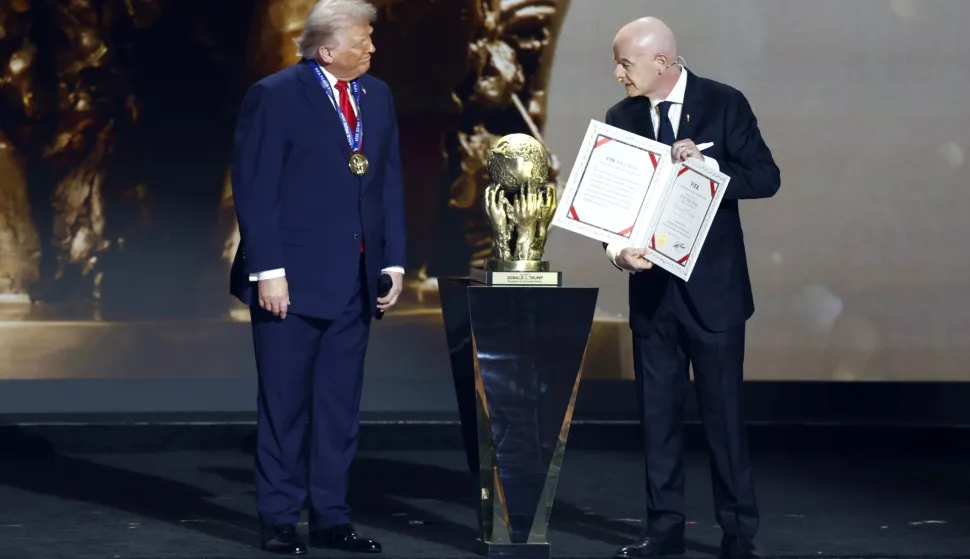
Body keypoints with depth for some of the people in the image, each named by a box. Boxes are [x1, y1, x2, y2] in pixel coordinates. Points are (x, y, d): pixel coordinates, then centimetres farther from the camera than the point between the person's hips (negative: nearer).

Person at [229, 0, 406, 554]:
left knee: (340, 406, 9)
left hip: (355, 280, 5)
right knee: (285, 405, 3)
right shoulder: (275, 95, -8)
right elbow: (255, 189, -10)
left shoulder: (378, 96, 10)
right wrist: (268, 270, -15)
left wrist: (393, 261, 6)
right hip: (293, 278, -5)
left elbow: (390, 183, 12)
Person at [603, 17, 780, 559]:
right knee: (658, 411, 7)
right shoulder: (622, 117, 4)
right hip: (652, 285, 4)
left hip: (713, 286, -4)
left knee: (723, 410, 1)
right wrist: (619, 246, -19)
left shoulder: (725, 104, -6)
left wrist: (709, 165, -23)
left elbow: (766, 178, -8)